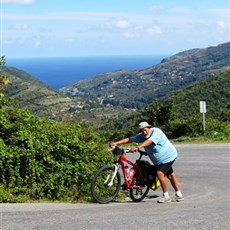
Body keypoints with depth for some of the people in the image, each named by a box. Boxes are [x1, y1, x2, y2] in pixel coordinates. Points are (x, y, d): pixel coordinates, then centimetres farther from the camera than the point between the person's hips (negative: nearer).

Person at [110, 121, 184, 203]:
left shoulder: (156, 132, -24)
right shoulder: (141, 136, -1)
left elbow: (149, 141, -41)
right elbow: (129, 139, -6)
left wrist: (137, 147, -55)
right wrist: (117, 143, -19)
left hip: (168, 156, -9)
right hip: (159, 160, 9)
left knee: (160, 173, -21)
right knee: (170, 175, 15)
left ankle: (166, 196, -14)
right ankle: (178, 195, 25)